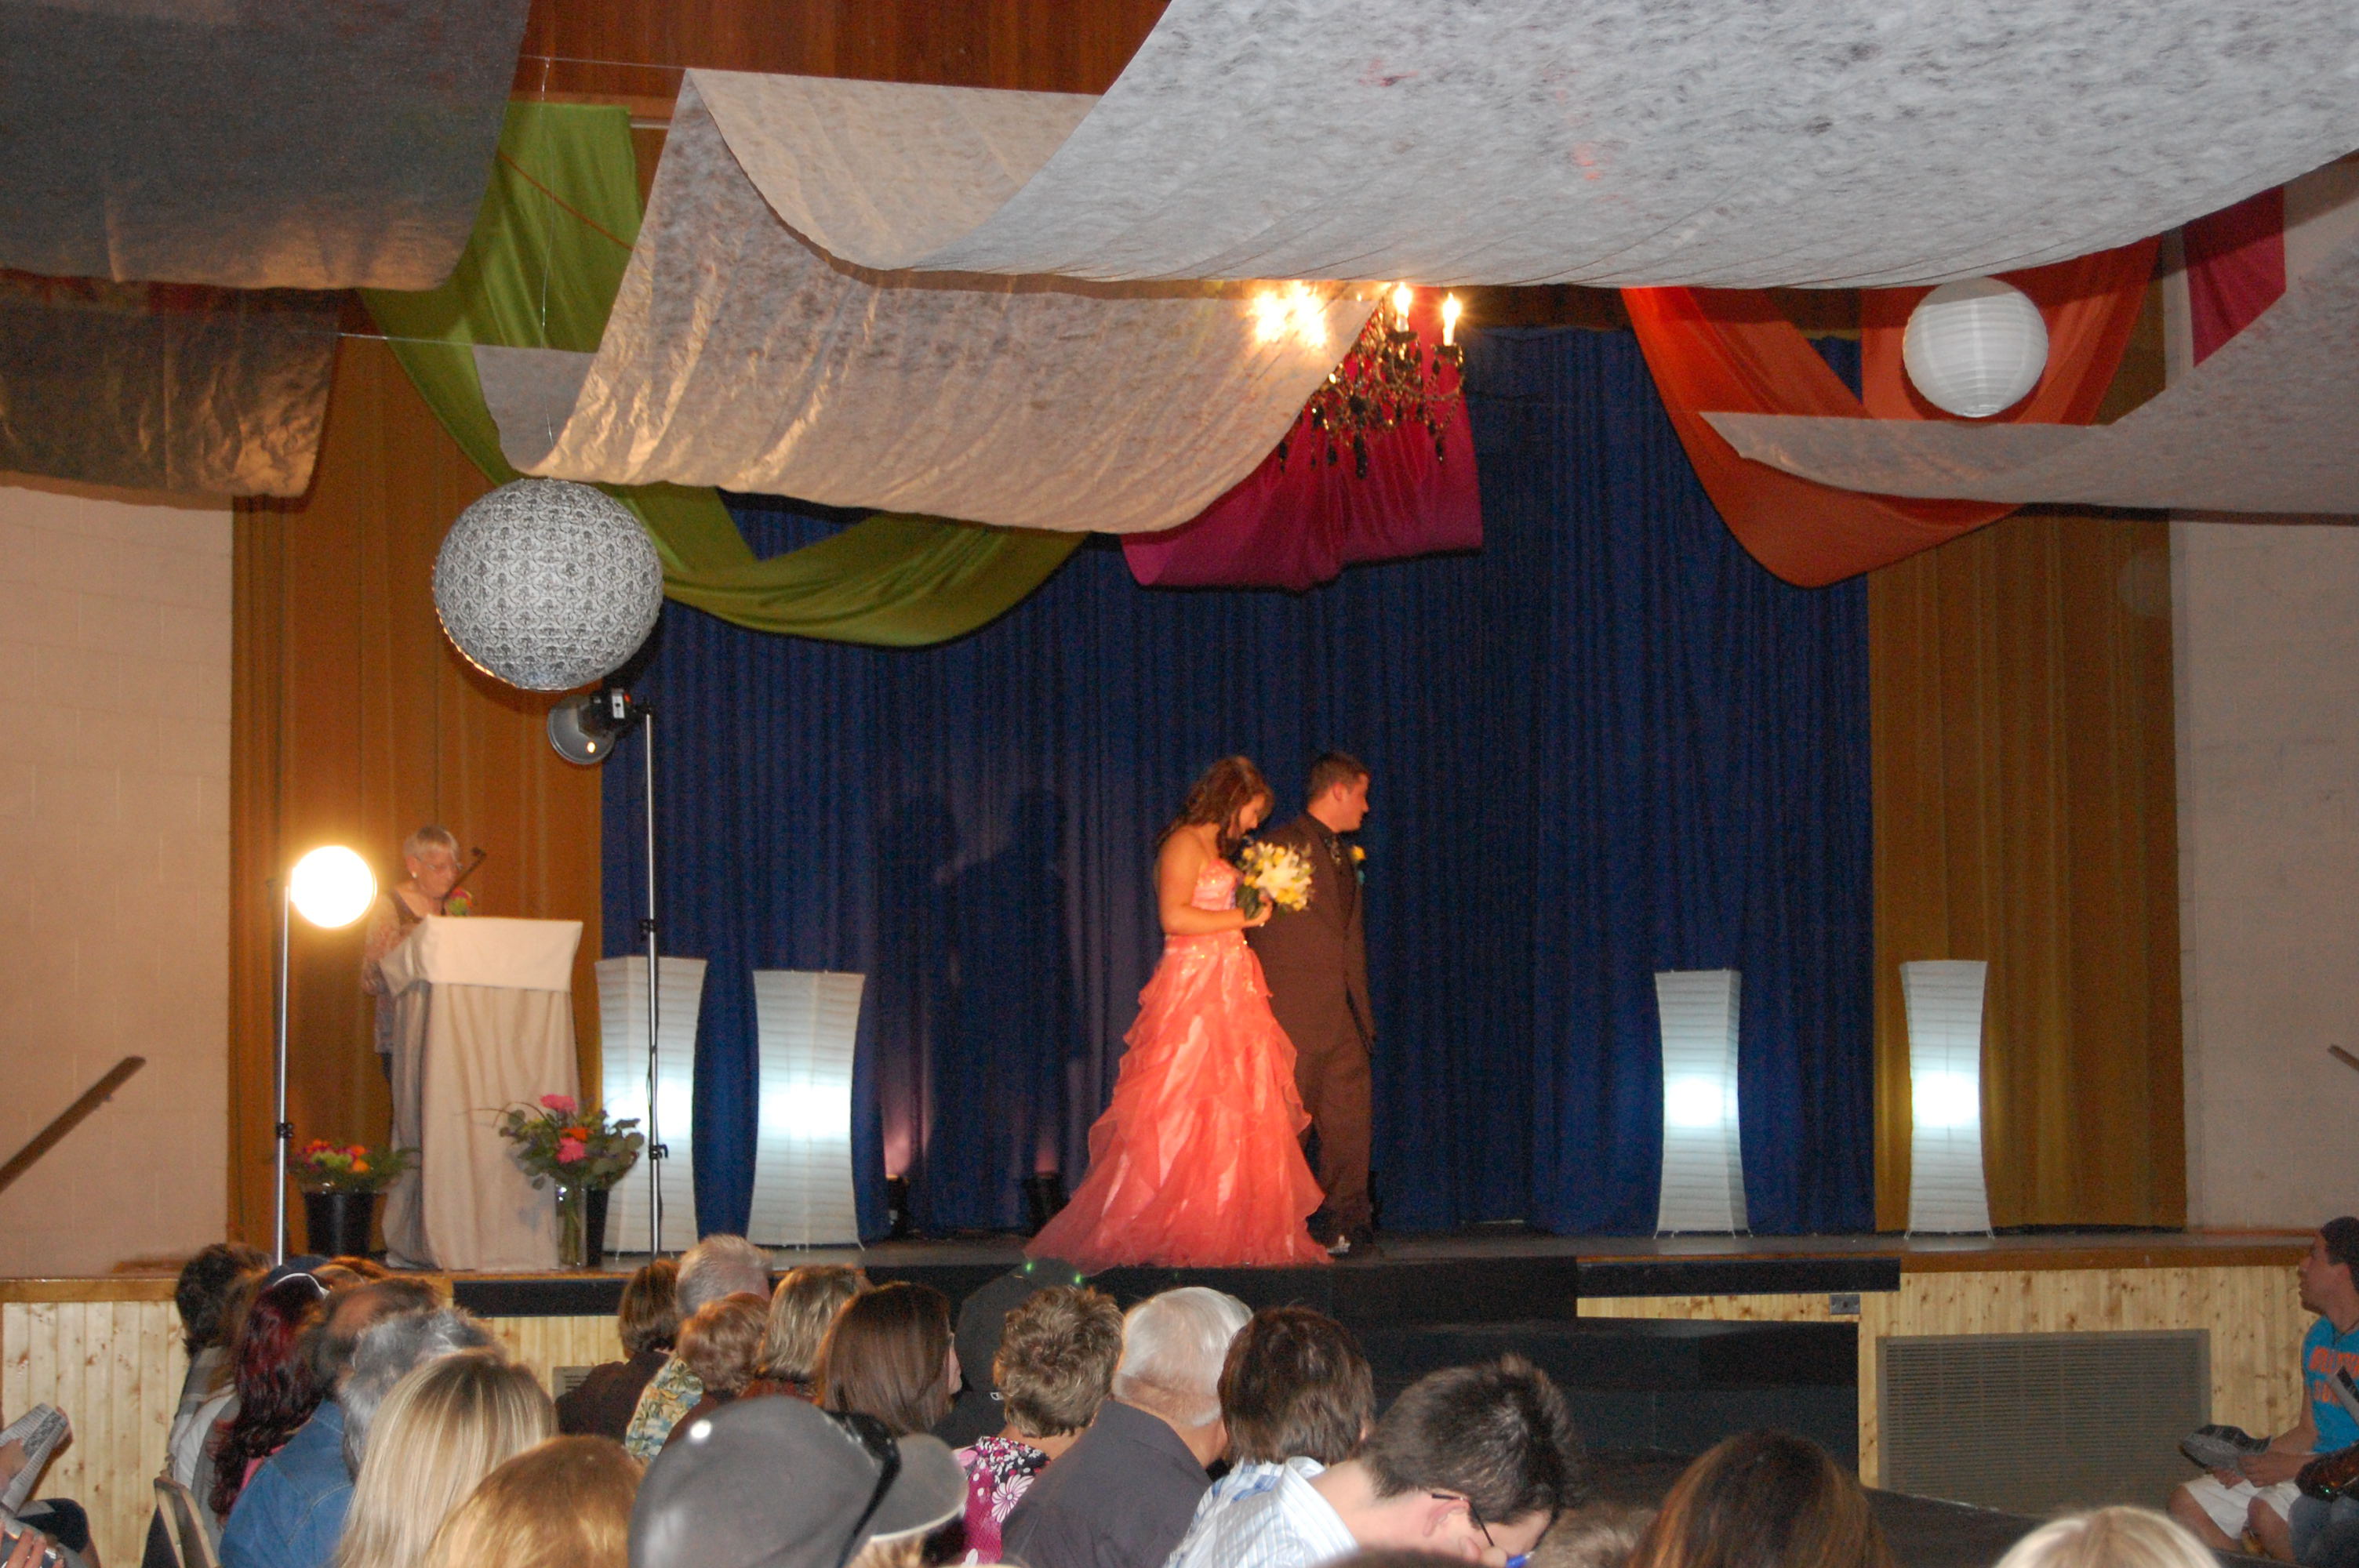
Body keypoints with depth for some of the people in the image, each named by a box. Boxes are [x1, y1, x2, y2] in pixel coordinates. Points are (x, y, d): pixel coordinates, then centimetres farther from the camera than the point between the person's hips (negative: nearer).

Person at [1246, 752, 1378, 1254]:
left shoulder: (1346, 856, 21)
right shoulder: (1279, 846, -5)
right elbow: (1253, 923, -7)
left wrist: (1362, 1007, 16)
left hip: (1344, 1014, 7)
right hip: (1294, 1012, -7)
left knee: (1349, 1122, 4)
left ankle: (1343, 1221, 8)